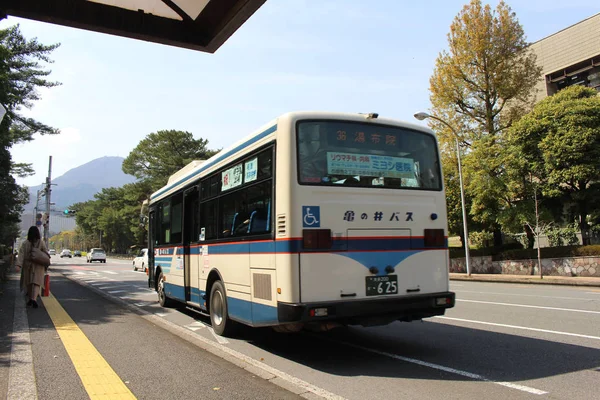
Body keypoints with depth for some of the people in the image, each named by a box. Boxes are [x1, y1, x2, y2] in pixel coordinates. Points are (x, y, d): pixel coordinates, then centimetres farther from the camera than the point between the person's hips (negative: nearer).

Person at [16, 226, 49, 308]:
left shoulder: (25, 243, -4)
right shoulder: (41, 242, -8)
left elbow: (21, 254, -12)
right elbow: (46, 252, -4)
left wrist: (19, 264, -17)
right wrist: (48, 255, 17)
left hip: (28, 265, 2)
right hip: (38, 266, -2)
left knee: (29, 283, 16)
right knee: (36, 283, -6)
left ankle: (30, 299, 26)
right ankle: (34, 299, -24)